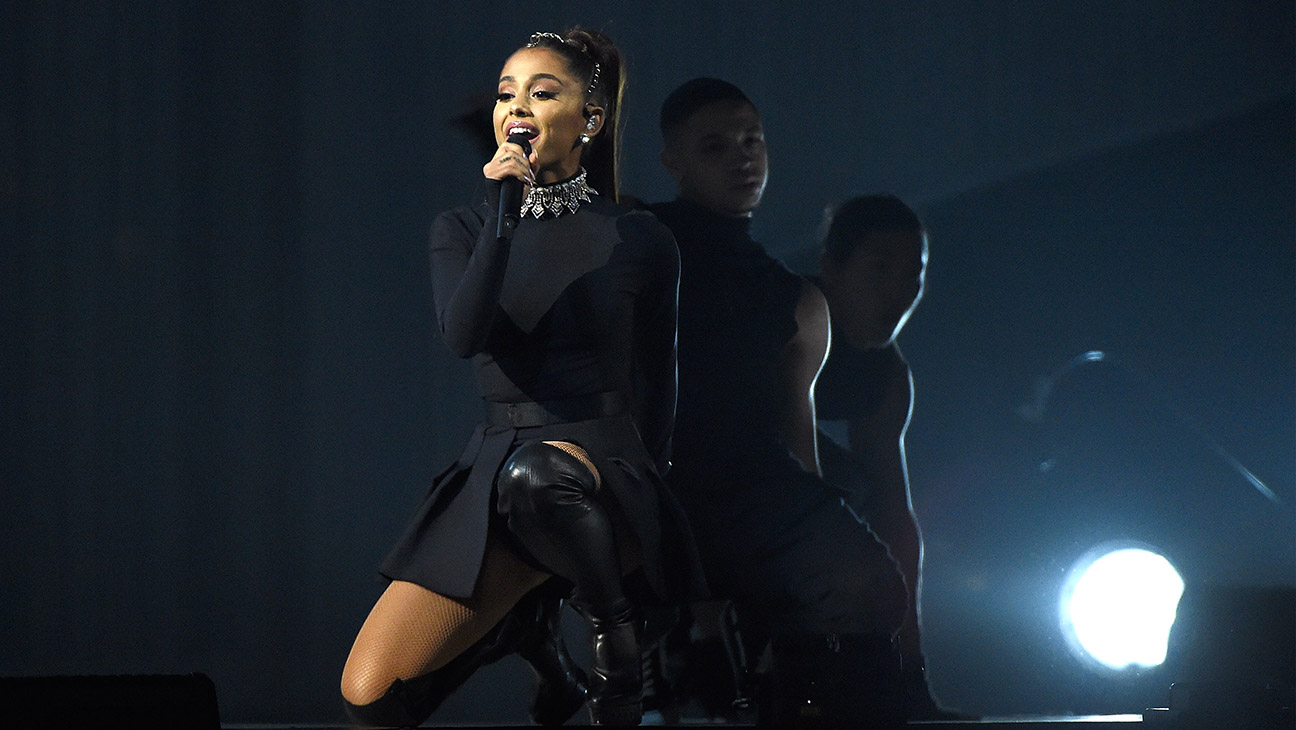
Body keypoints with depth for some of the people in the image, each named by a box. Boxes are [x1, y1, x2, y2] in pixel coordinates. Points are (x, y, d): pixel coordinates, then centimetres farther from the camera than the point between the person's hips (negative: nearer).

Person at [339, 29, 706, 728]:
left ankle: (615, 633, -14)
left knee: (537, 473, -43)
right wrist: (499, 211, -16)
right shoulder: (462, 230, 9)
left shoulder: (641, 242, 4)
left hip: (603, 467, -3)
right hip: (493, 468, 3)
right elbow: (462, 336, -11)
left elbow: (656, 391, 11)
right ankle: (523, 625, 14)